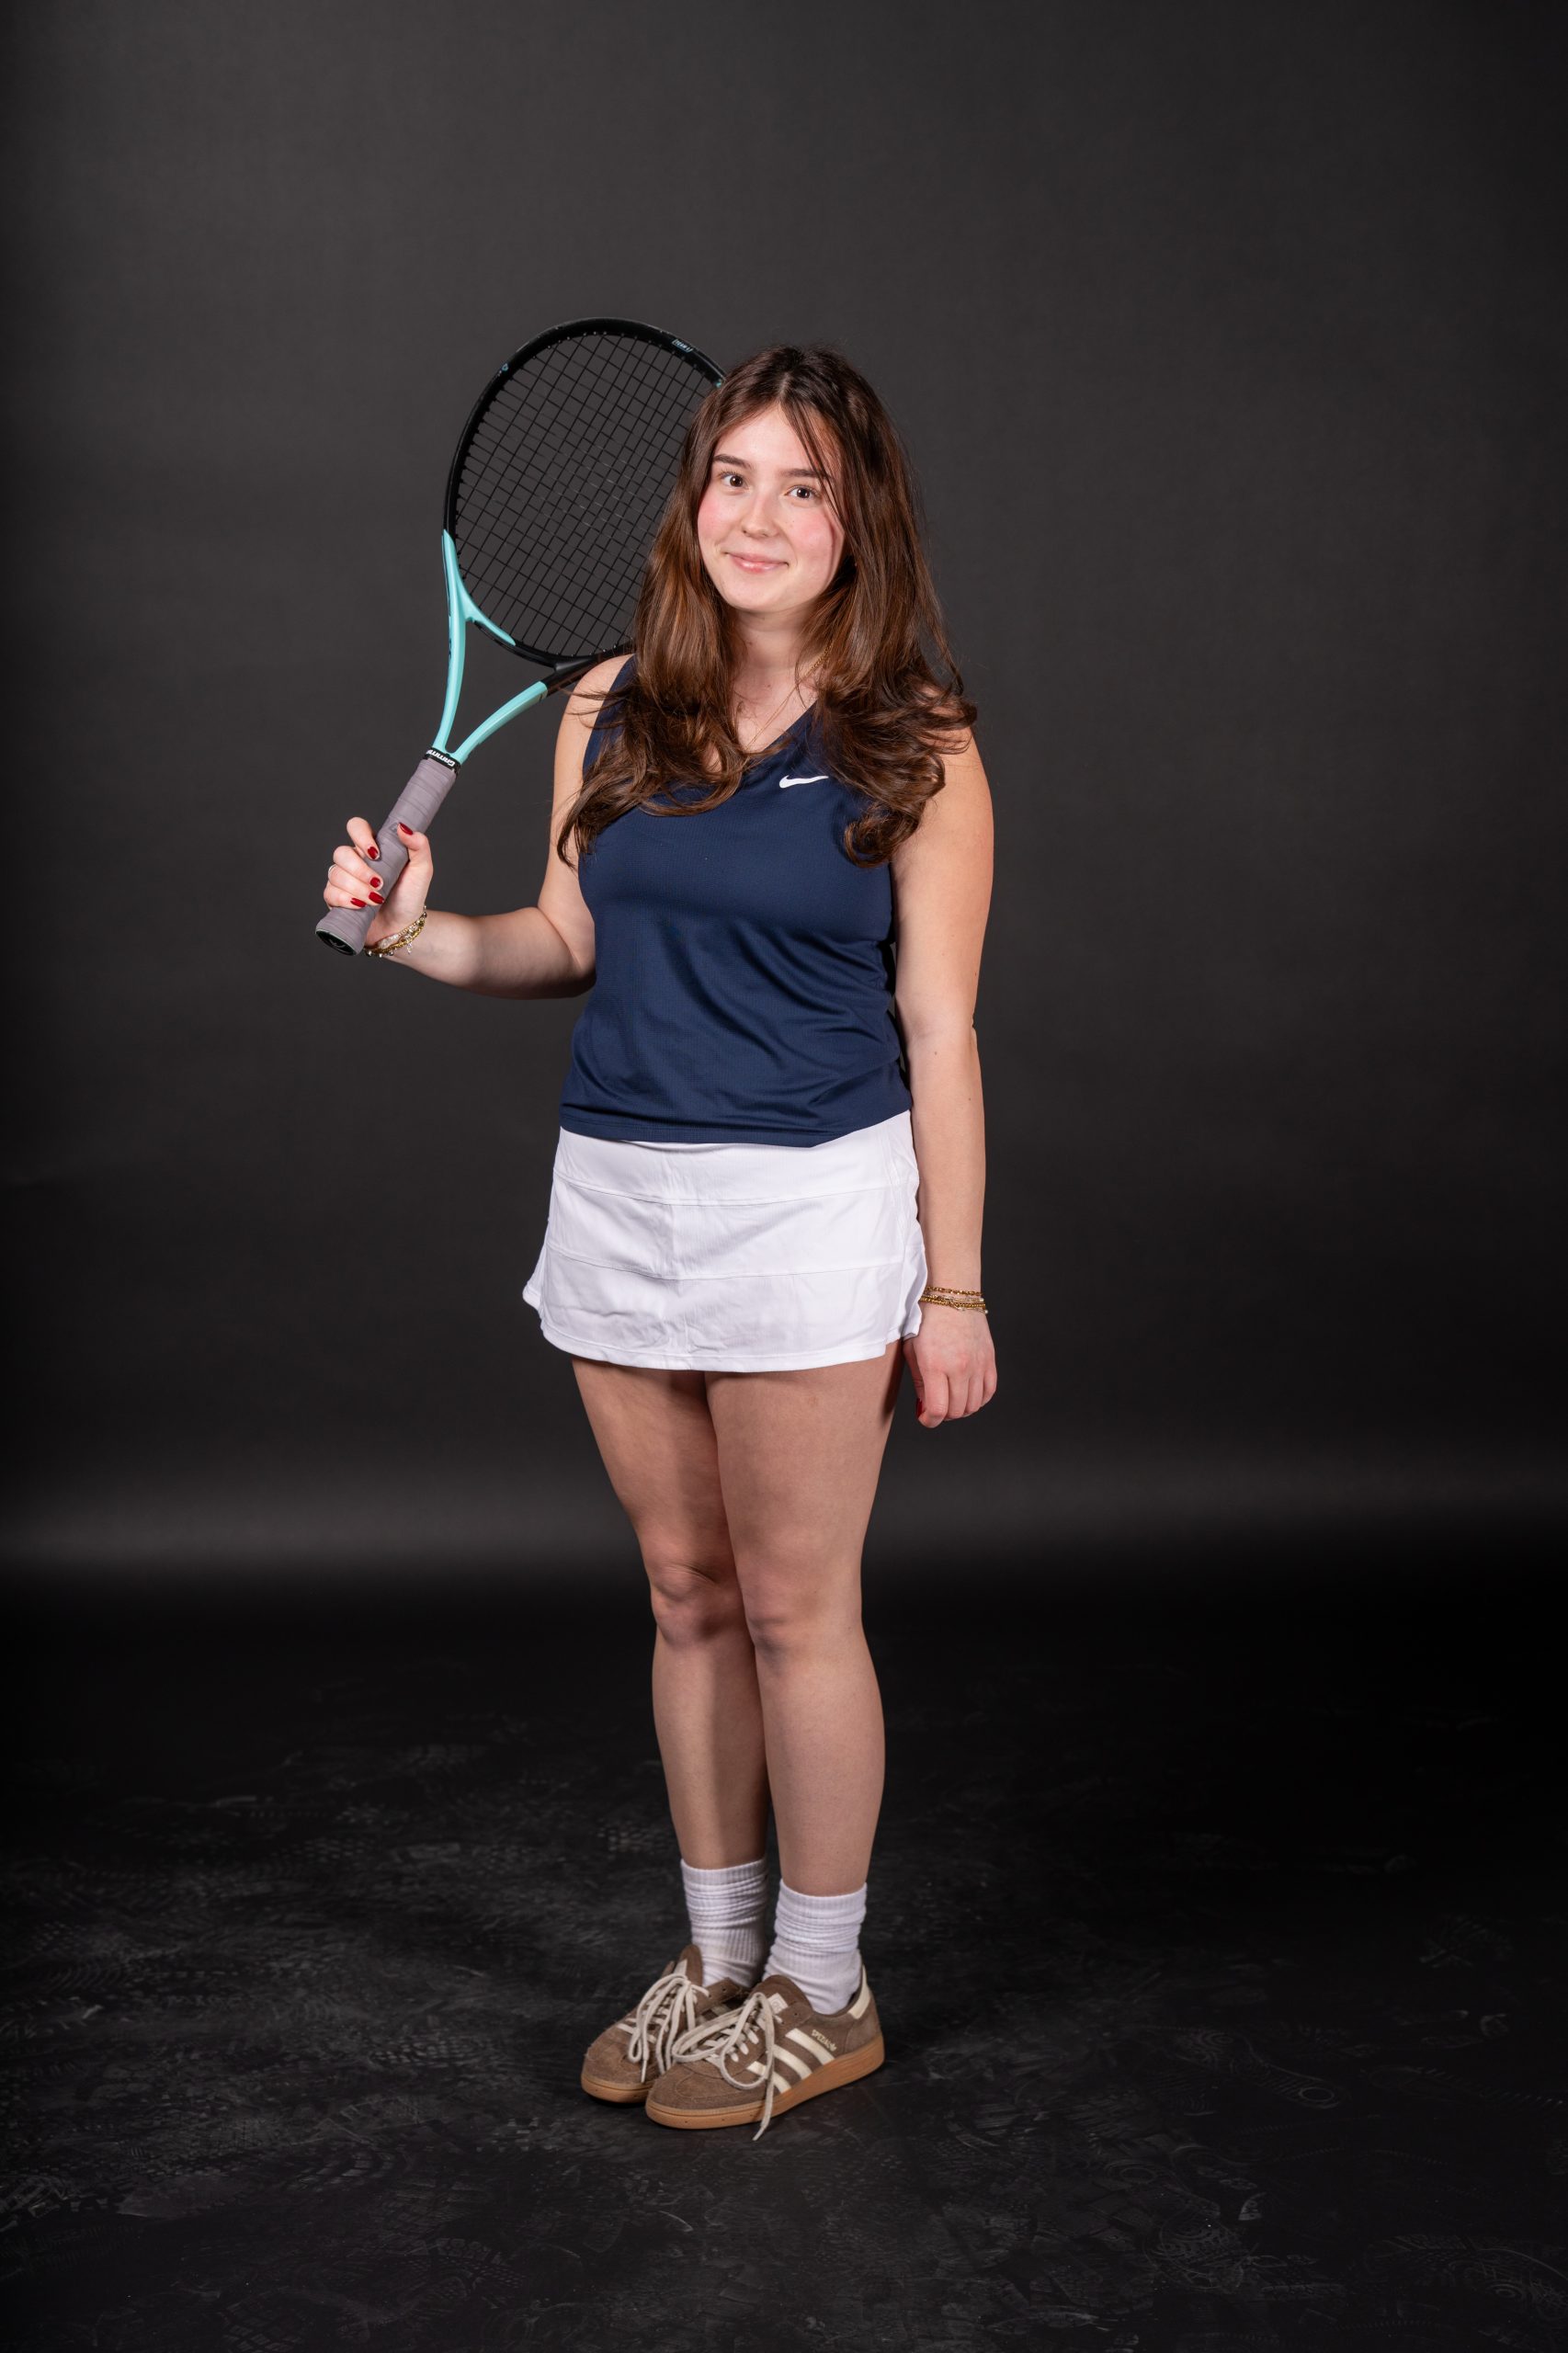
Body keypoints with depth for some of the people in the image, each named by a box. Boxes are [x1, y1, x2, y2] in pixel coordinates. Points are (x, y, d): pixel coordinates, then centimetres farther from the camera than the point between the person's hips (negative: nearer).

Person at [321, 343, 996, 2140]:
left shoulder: (916, 742, -6)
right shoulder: (608, 710, 6)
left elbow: (937, 1025, -7)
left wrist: (953, 1287, -8)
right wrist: (420, 931, -4)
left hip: (813, 1204, -5)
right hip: (617, 1192, 5)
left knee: (796, 1608, 4)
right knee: (687, 1598, 14)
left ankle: (823, 1994, 23)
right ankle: (717, 1956, 31)